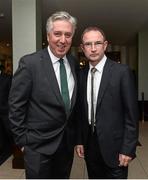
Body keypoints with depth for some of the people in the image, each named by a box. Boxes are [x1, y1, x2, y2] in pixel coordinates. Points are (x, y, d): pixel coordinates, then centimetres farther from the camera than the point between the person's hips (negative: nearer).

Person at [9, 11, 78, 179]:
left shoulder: (74, 62, 1)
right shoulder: (30, 63, -15)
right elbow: (16, 106, -12)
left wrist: (74, 134, 10)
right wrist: (22, 140, -9)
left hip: (67, 142, 5)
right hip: (39, 146, -5)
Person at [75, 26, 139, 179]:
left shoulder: (122, 72, -11)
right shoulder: (81, 74, 4)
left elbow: (131, 114, -11)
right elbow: (80, 111, 8)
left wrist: (128, 149, -12)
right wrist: (79, 140, 5)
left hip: (114, 145, -4)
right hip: (90, 145, 4)